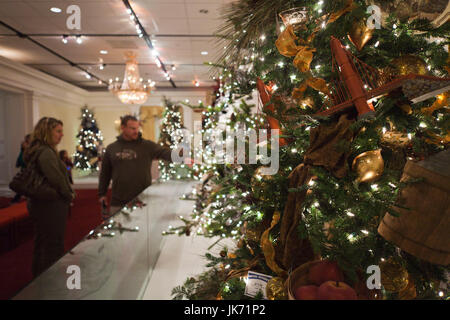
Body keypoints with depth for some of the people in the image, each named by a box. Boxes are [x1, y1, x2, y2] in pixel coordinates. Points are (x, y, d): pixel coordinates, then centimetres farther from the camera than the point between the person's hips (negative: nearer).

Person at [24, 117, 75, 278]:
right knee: (54, 246, 0)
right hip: (51, 206, -10)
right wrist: (69, 195, -9)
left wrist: (67, 194, 11)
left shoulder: (36, 151, 12)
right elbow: (56, 178, -25)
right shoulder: (46, 152, -20)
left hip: (39, 204, 10)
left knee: (41, 244, 20)